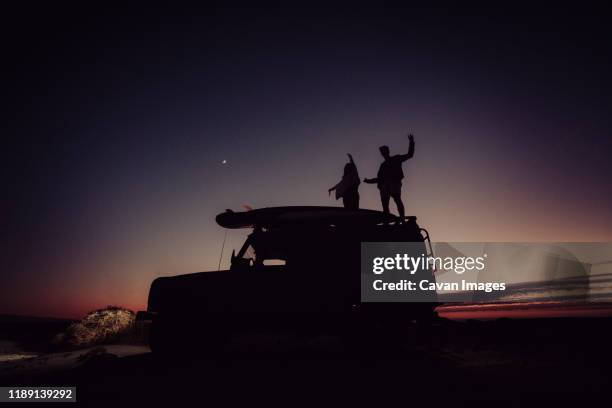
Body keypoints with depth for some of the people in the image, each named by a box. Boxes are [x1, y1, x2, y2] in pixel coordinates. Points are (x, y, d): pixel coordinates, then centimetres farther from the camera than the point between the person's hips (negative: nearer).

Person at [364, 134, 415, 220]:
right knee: (385, 203, -10)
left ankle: (402, 218, -33)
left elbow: (409, 155, 16)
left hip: (395, 183, -5)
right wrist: (369, 181, 26)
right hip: (384, 185, 5)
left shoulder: (396, 159, 20)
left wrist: (411, 142, 11)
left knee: (397, 199, -23)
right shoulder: (383, 165, 31)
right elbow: (379, 178, 31)